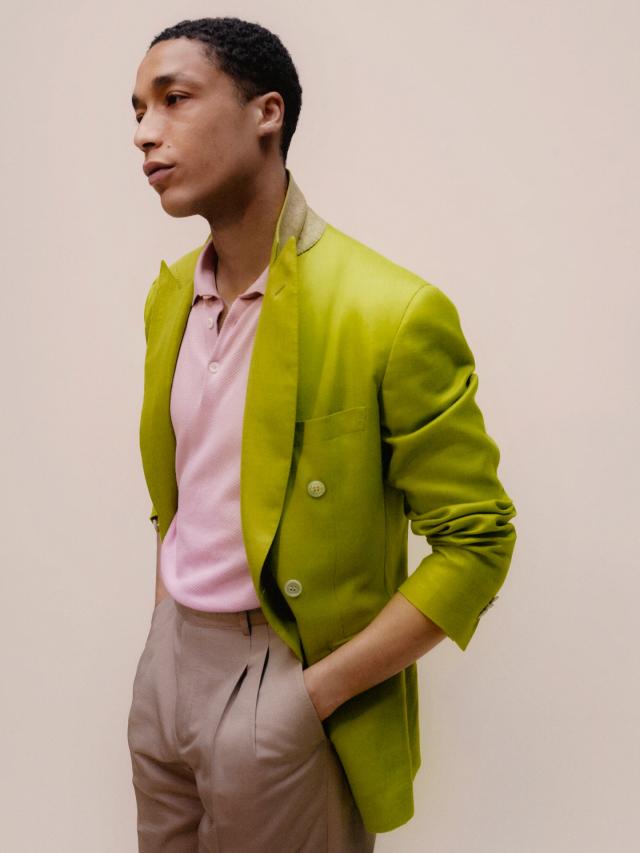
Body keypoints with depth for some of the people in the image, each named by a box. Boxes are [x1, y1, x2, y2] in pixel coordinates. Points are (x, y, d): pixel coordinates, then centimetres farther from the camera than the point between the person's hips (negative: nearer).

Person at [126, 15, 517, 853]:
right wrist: (166, 630, 8)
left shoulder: (394, 315, -19)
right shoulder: (167, 295, 4)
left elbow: (476, 541, -15)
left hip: (285, 683, -6)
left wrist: (317, 692, -16)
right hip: (167, 658, 6)